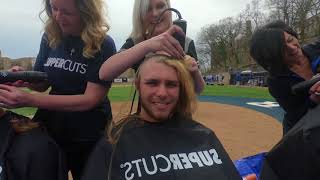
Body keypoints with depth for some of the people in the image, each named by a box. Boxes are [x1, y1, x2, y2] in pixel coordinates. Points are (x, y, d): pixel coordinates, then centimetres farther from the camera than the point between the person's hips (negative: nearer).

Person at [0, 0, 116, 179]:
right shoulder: (50, 37, -2)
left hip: (88, 138, -3)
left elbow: (91, 99, -23)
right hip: (49, 130, 4)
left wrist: (29, 100, -28)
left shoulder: (103, 45, -17)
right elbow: (43, 83, 9)